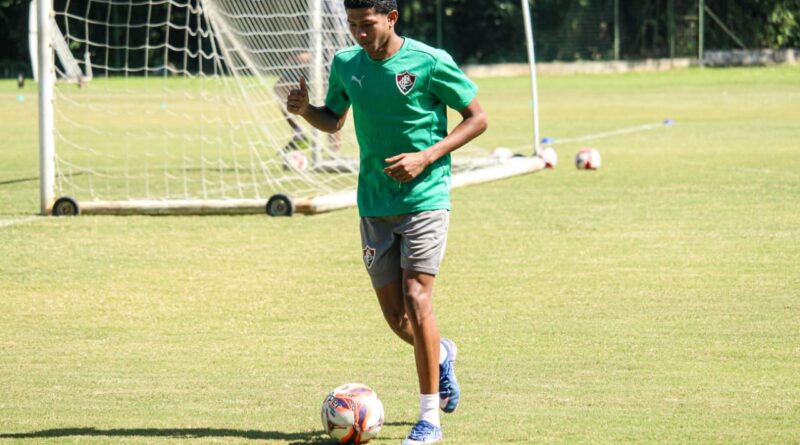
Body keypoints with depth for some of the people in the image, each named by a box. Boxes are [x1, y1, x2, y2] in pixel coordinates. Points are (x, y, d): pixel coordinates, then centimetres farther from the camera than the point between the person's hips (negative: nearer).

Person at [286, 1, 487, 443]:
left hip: (424, 197, -5)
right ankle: (441, 354, 41)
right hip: (374, 204, 5)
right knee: (394, 314, 6)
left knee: (416, 299, -15)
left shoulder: (430, 62, -11)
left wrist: (426, 157, -15)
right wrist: (305, 110, -3)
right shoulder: (345, 64, 4)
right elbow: (333, 120, 20)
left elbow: (477, 118, -4)